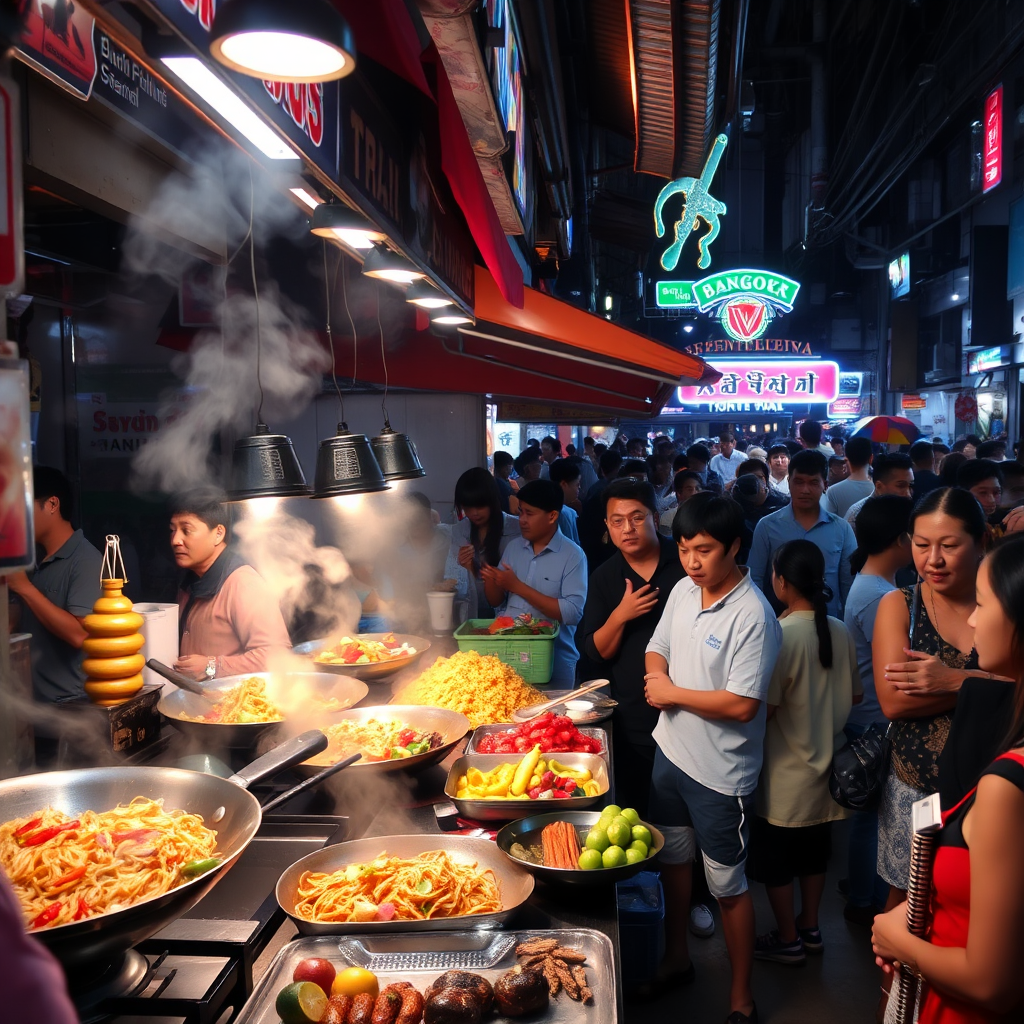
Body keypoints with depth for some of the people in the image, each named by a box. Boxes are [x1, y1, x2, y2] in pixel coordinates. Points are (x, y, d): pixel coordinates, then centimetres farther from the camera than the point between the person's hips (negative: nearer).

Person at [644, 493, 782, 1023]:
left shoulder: (753, 616, -24)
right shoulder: (683, 590, -1)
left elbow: (741, 705, -26)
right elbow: (657, 647, 12)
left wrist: (673, 693, -17)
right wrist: (656, 679, -10)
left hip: (719, 773, -7)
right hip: (670, 750, 7)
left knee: (728, 885, 8)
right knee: (673, 859, 24)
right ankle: (676, 959, 46)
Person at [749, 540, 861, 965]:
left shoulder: (781, 635, -24)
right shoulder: (840, 632, -6)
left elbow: (764, 707, -21)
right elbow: (855, 695, 6)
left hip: (786, 770, -6)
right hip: (825, 761, 6)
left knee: (773, 859, 12)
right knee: (814, 851, 22)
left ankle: (787, 940, 25)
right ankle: (810, 927, 37)